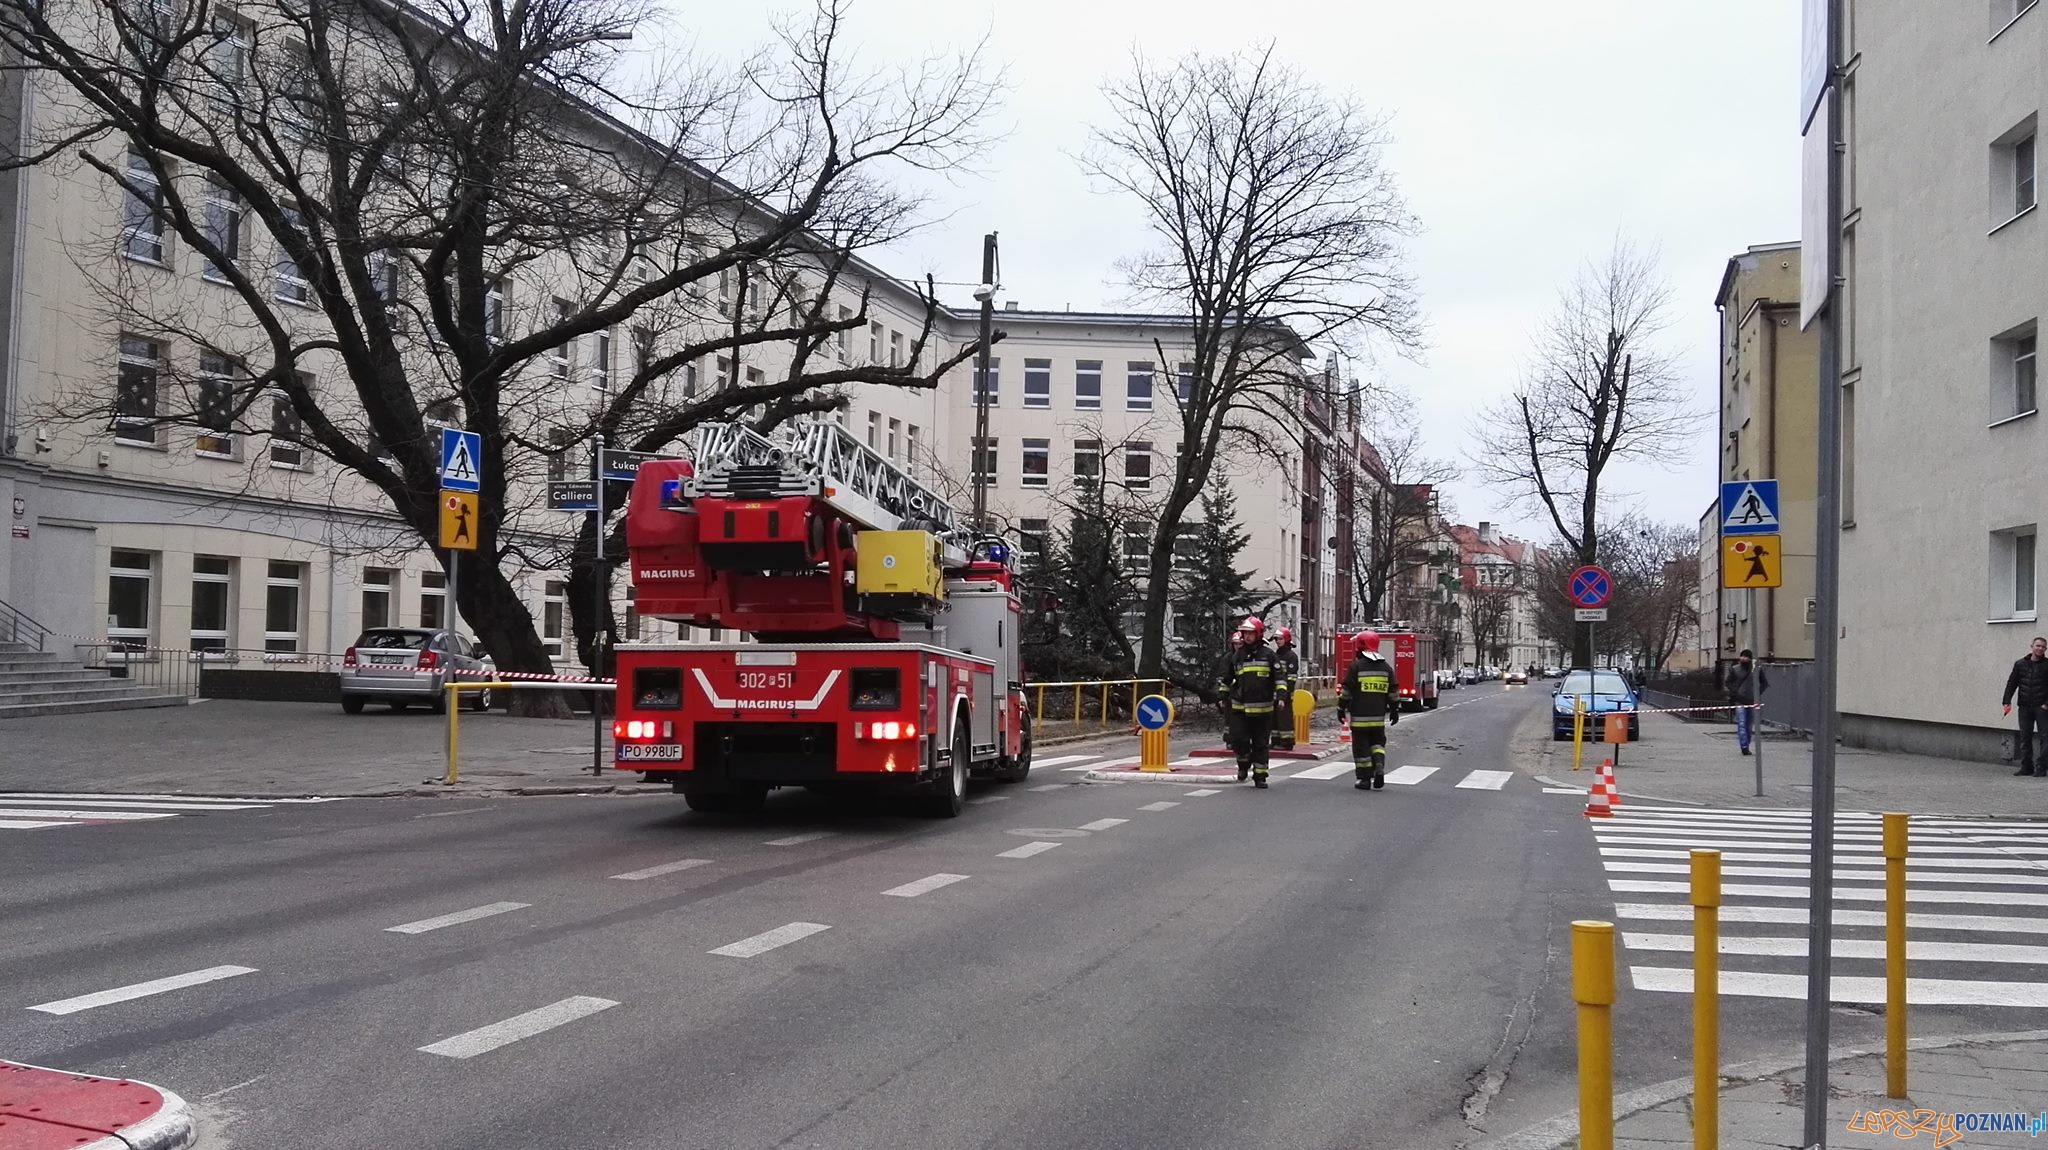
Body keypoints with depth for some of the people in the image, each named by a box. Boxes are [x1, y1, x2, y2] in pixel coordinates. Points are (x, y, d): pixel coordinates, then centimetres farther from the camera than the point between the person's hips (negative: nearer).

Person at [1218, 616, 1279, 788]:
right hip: (1240, 707, 2)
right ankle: (1243, 766, 22)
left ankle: (1259, 776, 11)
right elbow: (1226, 678, 20)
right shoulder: (1237, 655, 9)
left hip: (1262, 708, -2)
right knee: (1241, 740, -4)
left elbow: (1279, 677, 0)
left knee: (1261, 744, 4)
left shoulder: (1268, 654, 1)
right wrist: (1223, 695, 19)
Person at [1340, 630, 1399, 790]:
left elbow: (1347, 690, -8)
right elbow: (1393, 692, 11)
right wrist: (1394, 709, 20)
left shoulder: (1356, 666, -7)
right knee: (1377, 743, 18)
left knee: (1361, 747, 2)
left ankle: (1365, 779, 3)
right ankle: (1379, 768, -4)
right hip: (1379, 716, 4)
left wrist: (1342, 708, 1)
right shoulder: (1386, 667, 7)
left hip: (1360, 715, -4)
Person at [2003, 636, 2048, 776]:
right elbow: (2012, 683, 9)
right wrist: (2007, 701, -1)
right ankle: (2026, 766, 12)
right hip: (2024, 707, 3)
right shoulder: (2020, 664, 8)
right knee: (2025, 738, 6)